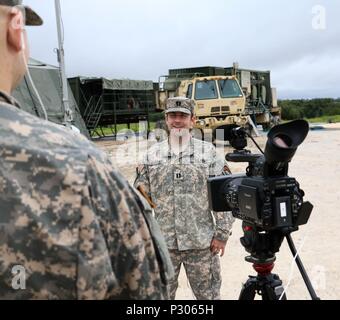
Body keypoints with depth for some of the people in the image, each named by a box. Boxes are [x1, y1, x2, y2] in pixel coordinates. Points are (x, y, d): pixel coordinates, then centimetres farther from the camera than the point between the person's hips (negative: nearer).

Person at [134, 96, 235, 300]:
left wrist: (222, 233, -5)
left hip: (201, 242, -1)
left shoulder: (208, 152, 0)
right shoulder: (152, 155, 5)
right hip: (163, 243, 2)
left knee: (208, 295, 12)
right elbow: (141, 195, 7)